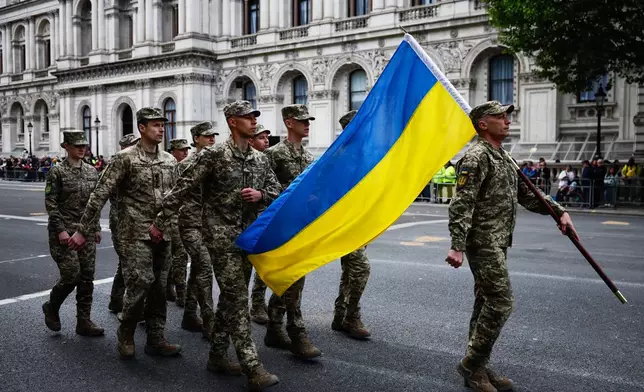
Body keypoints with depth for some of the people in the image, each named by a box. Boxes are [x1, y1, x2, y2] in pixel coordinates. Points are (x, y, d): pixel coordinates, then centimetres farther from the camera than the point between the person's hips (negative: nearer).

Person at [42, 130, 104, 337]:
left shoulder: (92, 171, 10)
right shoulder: (57, 172, -5)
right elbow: (50, 203, -8)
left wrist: (96, 228, 11)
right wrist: (60, 230, -15)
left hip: (87, 232, 5)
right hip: (65, 232, -5)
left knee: (87, 277, 4)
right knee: (71, 274, -9)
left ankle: (84, 321, 13)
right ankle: (51, 307, 20)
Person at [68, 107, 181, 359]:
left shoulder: (169, 160, 9)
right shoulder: (125, 158, -8)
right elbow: (100, 195, -9)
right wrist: (83, 230, -10)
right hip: (136, 234, -5)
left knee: (159, 287, 8)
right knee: (141, 282, -12)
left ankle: (155, 340, 18)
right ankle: (125, 334, 11)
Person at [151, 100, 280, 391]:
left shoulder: (260, 159, 9)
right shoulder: (214, 155, -9)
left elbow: (276, 191, 13)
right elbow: (182, 189, -9)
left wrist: (261, 195, -10)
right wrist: (160, 222, -8)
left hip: (248, 236, 7)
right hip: (221, 236, -7)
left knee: (231, 297, 14)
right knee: (238, 300, -10)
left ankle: (217, 356, 28)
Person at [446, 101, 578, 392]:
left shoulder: (503, 158, 17)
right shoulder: (476, 157, -13)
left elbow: (526, 194, 22)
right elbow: (461, 205, -20)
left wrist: (559, 211, 12)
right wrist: (457, 246, -27)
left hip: (497, 243, 10)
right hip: (484, 243, -10)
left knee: (486, 303, 12)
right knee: (500, 302, -9)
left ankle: (477, 368, 20)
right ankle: (472, 364, 3)